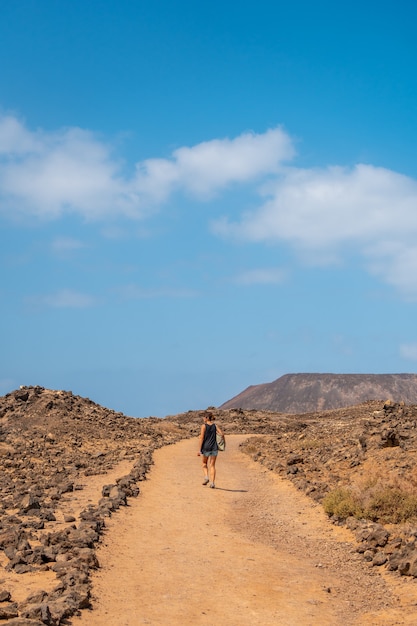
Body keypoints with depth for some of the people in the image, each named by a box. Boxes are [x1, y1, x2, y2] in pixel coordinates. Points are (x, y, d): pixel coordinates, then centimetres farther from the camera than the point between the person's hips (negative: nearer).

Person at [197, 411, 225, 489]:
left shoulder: (204, 426, -5)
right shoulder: (215, 425, 5)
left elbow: (202, 438, -8)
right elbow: (222, 434, -4)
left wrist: (200, 449, -6)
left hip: (206, 447, -2)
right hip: (214, 447, 3)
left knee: (204, 463, 20)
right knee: (212, 465, 6)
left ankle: (206, 477, 1)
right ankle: (212, 482, -1)